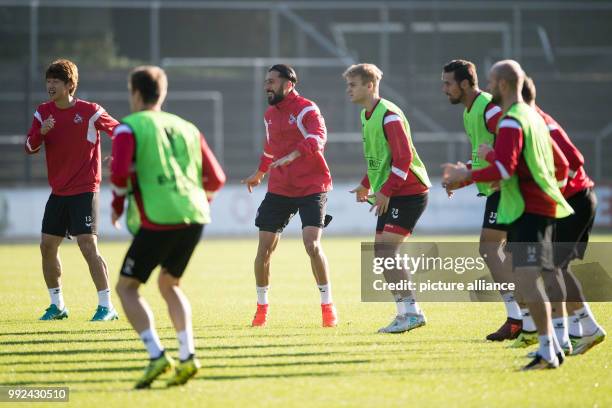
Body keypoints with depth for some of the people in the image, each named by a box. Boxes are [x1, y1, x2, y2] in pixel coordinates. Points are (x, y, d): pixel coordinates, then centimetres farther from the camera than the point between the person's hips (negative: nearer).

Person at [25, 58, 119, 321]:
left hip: (84, 191, -6)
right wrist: (41, 132, -20)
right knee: (47, 246, 5)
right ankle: (57, 305, 19)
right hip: (58, 191, 6)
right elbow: (29, 148, -2)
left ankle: (106, 306, -9)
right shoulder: (43, 112, 4)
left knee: (88, 246, -14)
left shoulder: (89, 111, -9)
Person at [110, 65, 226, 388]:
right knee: (169, 283, 24)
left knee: (127, 287, 8)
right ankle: (187, 356, 9)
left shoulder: (129, 127, 3)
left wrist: (117, 206, 7)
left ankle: (157, 356, -8)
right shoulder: (187, 128, 19)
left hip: (159, 220, -6)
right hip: (195, 216, 6)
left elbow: (120, 173, -11)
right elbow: (216, 180, 16)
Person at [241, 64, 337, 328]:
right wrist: (260, 173, 42)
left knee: (311, 243, -19)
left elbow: (318, 138, -29)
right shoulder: (269, 115, 12)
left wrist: (293, 156, -44)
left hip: (311, 187, -6)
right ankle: (261, 308, 17)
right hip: (279, 189, 6)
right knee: (264, 248, 2)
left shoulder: (306, 109, -10)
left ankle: (328, 306, -6)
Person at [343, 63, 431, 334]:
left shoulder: (389, 115, -16)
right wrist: (367, 185, 18)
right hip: (391, 195, 10)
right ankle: (405, 312, 15)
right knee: (381, 252, 9)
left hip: (408, 192, -10)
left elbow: (404, 157, -22)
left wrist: (385, 191, -24)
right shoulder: (366, 115, 14)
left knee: (386, 249, -17)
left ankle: (411, 312, -13)